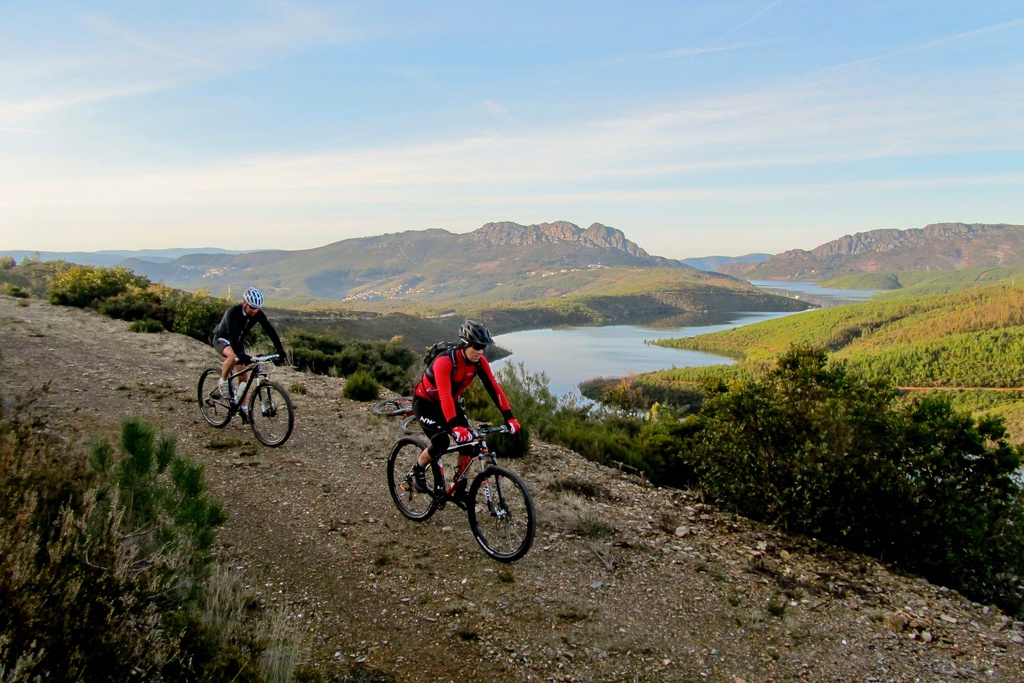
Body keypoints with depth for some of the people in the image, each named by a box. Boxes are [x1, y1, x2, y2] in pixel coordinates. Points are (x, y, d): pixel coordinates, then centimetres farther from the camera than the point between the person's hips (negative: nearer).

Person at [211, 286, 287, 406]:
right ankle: (223, 381, -14)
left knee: (244, 376, -4)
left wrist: (281, 351, -32)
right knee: (233, 356, -38)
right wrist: (241, 354, -57)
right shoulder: (233, 312, -34)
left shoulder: (258, 314, -19)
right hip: (222, 339, -5)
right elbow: (232, 335, -44)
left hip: (238, 341, 5)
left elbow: (270, 331, -21)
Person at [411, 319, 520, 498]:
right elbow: (444, 396, -45)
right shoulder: (445, 361, -35)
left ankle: (460, 488, 10)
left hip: (450, 402, 6)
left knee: (468, 441, -7)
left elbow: (493, 388, -20)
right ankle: (418, 469, 4)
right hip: (425, 402, -6)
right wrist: (456, 426, -56)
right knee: (442, 442, -25)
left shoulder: (479, 362, -17)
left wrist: (509, 417, -28)